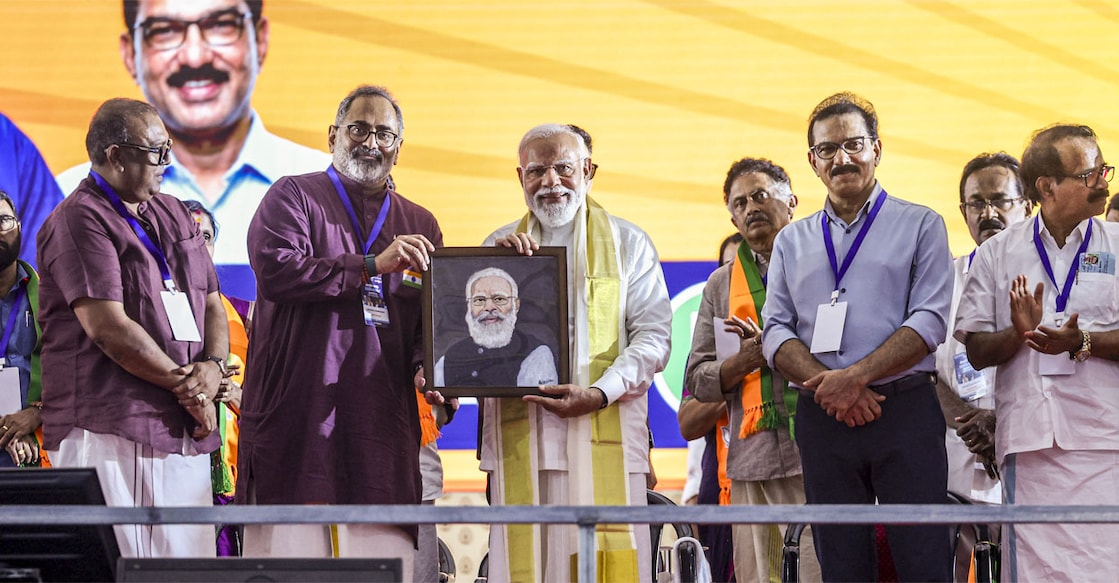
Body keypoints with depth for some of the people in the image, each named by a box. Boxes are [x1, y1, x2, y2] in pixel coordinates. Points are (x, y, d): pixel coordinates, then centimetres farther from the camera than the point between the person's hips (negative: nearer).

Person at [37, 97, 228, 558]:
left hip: (185, 429, 8)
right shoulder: (80, 220, -7)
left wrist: (212, 368, -3)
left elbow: (211, 304, 19)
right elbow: (108, 328, -15)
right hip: (110, 430, -8)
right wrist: (184, 384, -8)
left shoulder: (172, 214, 19)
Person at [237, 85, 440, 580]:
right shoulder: (293, 197, 8)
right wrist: (373, 266, -12)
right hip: (298, 406, -3)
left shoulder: (420, 225, 21)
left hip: (382, 422, 4)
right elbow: (274, 268, -11)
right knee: (289, 542, -8)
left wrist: (425, 366, -2)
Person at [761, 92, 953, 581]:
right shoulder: (791, 242, 18)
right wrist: (826, 386, -10)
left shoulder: (920, 226, 8)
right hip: (822, 418, 3)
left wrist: (856, 377, -14)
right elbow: (776, 331, 9)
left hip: (904, 410, -3)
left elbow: (929, 321, -3)